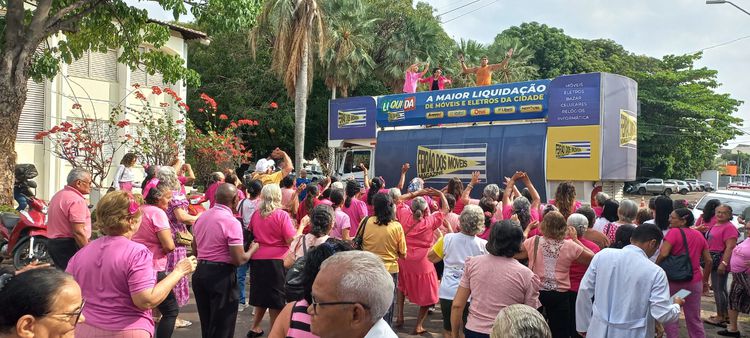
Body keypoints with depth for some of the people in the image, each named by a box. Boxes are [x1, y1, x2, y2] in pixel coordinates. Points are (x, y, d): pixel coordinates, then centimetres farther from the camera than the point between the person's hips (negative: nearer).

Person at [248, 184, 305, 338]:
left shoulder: (255, 214, 3)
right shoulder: (282, 215, -13)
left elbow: (250, 233, 19)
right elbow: (292, 240, -15)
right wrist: (301, 226, -2)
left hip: (257, 260, 6)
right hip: (277, 261, -5)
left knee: (263, 296, 21)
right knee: (276, 298, 7)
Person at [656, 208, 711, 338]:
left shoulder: (674, 232, -11)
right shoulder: (699, 235, 7)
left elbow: (663, 254, -22)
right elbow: (708, 261, 11)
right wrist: (705, 280, 21)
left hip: (674, 281, -5)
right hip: (695, 282, 5)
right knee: (695, 319, 16)